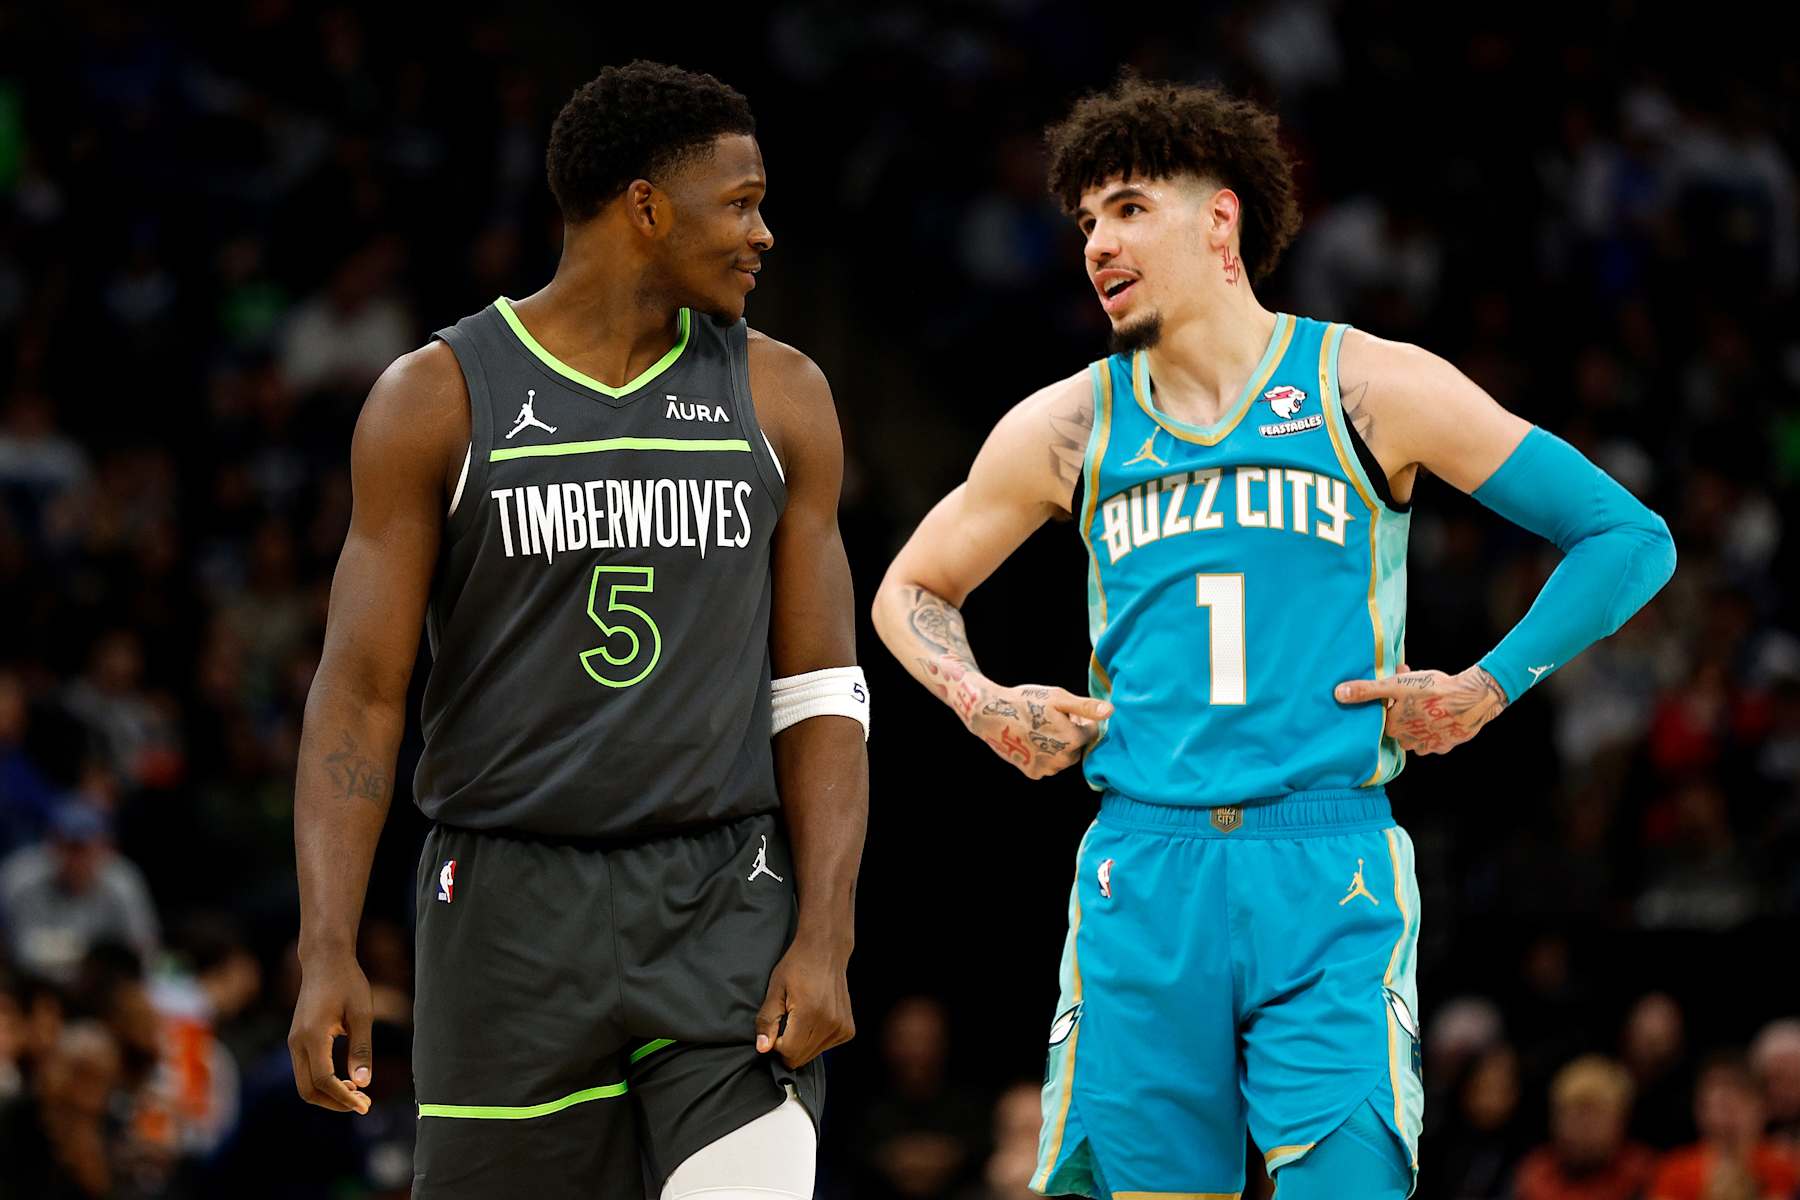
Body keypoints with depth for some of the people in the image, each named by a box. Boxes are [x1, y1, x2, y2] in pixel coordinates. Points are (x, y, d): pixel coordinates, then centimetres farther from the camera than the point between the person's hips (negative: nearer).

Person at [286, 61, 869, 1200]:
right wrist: (328, 951, -12)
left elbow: (820, 697, 6)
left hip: (725, 905, 1)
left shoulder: (779, 397, 7)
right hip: (511, 916, -1)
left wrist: (825, 938, -6)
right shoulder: (438, 399, 0)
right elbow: (361, 693, -2)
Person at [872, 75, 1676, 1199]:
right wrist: (983, 705, 9)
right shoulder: (1067, 426, 11)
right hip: (1144, 879, 3)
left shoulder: (1369, 389, 3)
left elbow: (1629, 537, 5)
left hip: (1331, 872, -3)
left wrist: (1489, 689, -1)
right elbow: (912, 590, 27)